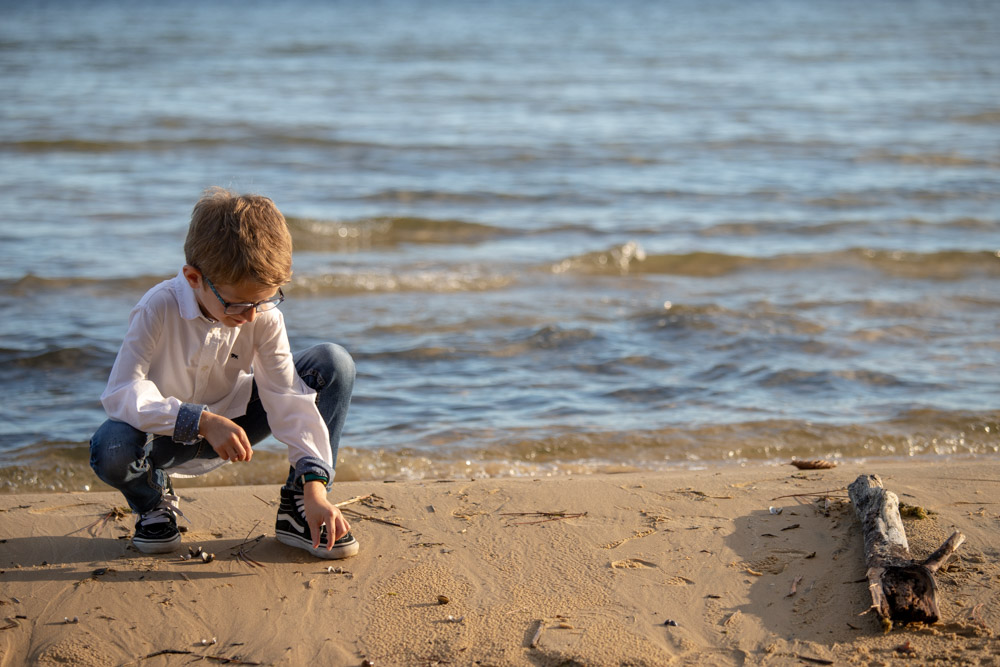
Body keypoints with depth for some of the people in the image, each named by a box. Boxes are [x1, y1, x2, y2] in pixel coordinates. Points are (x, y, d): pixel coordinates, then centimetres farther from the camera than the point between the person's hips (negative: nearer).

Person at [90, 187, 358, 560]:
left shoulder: (264, 315, -17)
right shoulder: (159, 309, -26)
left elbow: (288, 398, -21)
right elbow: (122, 393, -33)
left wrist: (314, 486, -30)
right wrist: (203, 422, -45)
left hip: (232, 423, 3)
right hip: (167, 433, -3)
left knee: (334, 364, -15)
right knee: (111, 449, -40)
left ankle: (298, 506, -4)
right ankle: (153, 502, 1)